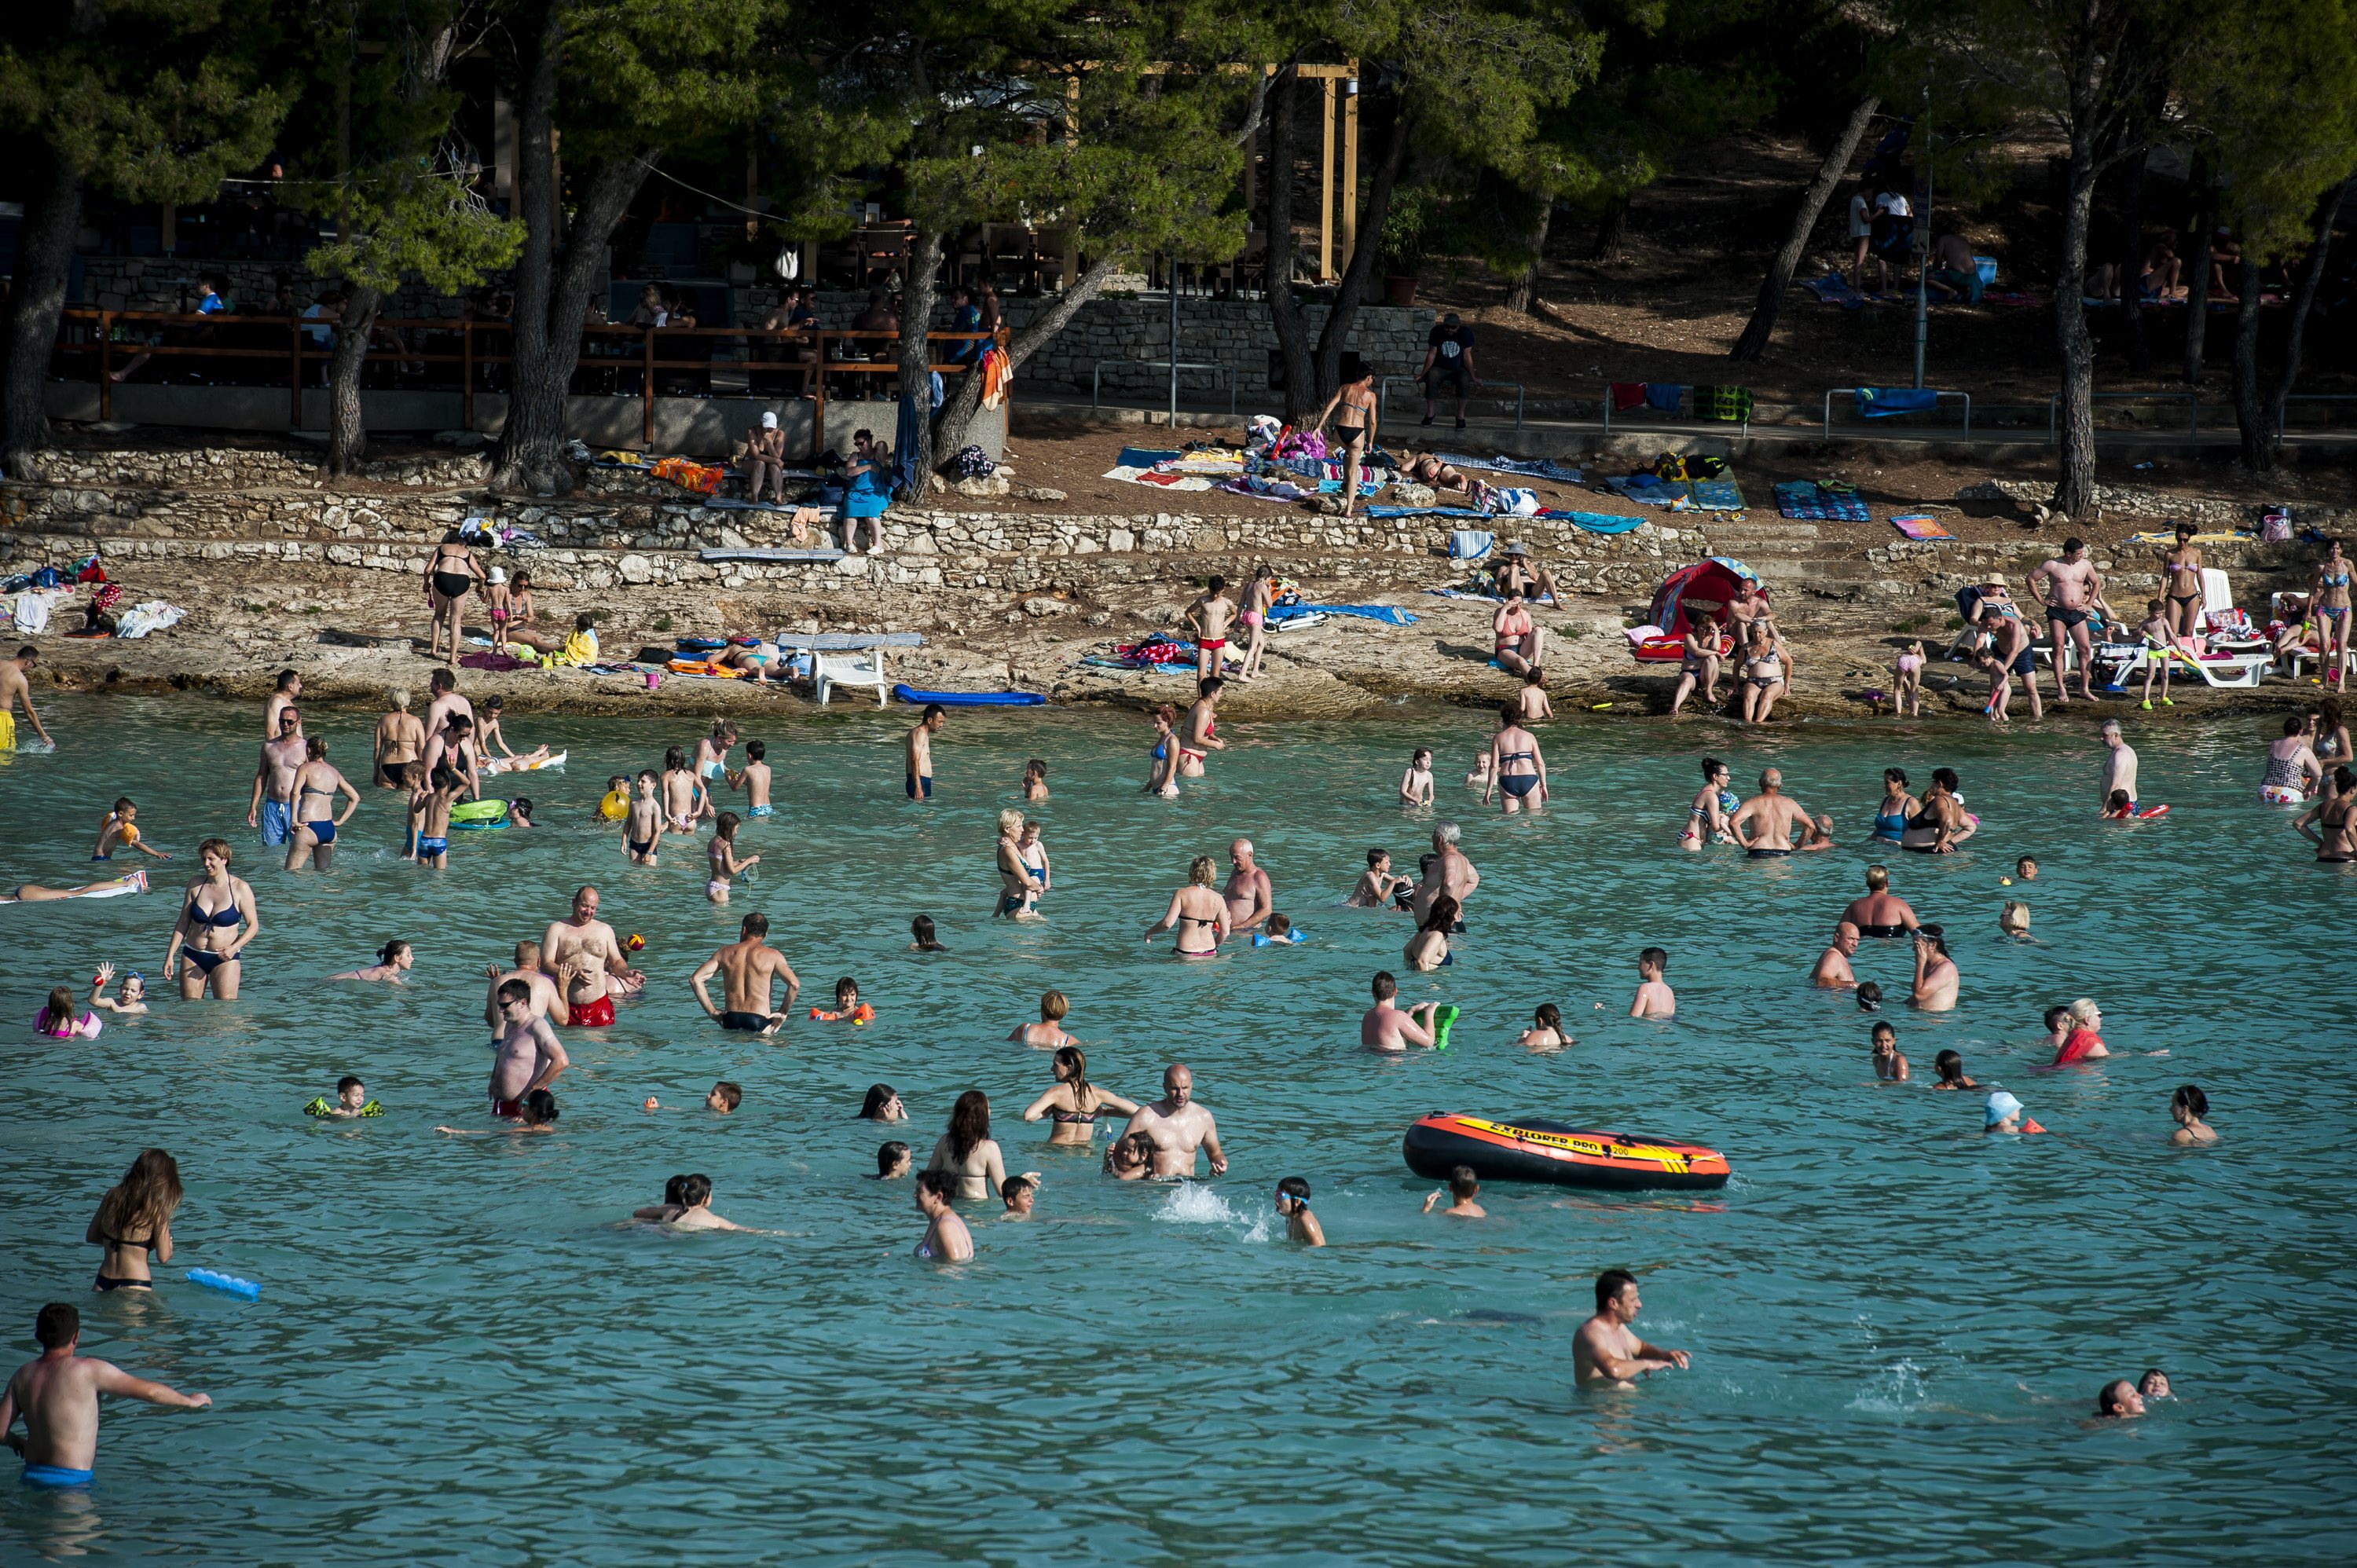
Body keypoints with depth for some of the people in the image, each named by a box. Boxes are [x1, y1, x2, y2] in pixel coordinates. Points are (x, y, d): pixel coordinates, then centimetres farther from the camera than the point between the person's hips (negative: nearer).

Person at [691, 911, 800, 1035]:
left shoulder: (726, 953, 11)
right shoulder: (772, 956, 3)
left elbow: (695, 979, 7)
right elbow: (794, 984, -8)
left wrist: (712, 1011, 11)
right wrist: (783, 1013, 4)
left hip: (731, 1020, 3)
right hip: (759, 1021, -3)